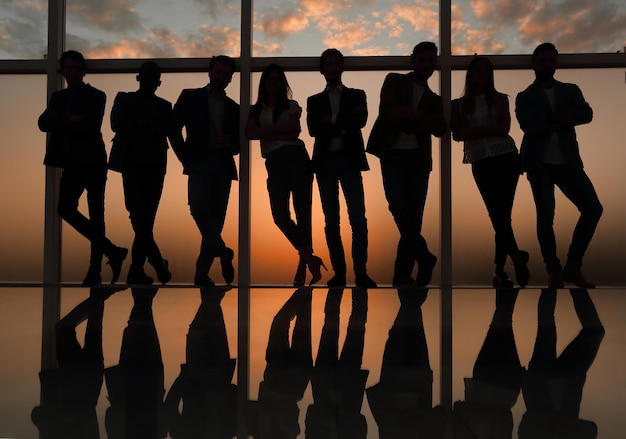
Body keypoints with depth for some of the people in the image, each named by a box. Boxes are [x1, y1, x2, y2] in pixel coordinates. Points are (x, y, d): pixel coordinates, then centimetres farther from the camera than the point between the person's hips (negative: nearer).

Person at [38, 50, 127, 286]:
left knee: (95, 215, -2)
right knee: (65, 209, 0)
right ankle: (112, 251, 11)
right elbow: (44, 123, 0)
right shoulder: (58, 96, 14)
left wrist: (61, 122, -9)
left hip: (92, 162, -6)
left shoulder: (96, 96, -2)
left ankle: (95, 269, 6)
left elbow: (90, 126, -18)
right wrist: (71, 121, -17)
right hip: (72, 163, 6)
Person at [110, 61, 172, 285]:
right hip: (132, 163, -1)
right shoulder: (123, 99, 14)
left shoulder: (164, 106, 16)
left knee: (146, 218, -1)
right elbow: (117, 124, -4)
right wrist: (150, 129, -7)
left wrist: (136, 126, -9)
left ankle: (136, 271, 7)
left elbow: (166, 129, -2)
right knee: (139, 215, -13)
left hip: (155, 166, 1)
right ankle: (158, 263, -1)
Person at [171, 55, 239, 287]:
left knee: (216, 218, -1)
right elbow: (174, 128, 4)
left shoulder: (234, 107, 19)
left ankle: (202, 273, 7)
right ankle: (223, 252, -11)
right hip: (199, 163, -3)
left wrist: (230, 144, -4)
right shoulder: (190, 96, 10)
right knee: (200, 209, -26)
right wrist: (185, 158, -6)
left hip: (223, 166, 3)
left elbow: (239, 144, 19)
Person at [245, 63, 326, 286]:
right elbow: (250, 133, 1)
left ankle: (303, 266, 2)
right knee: (280, 215, -12)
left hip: (295, 157, -2)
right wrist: (280, 130, -4)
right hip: (274, 163, 2)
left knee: (302, 212, -4)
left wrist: (266, 132, -2)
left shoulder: (291, 105, 15)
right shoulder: (255, 110, 20)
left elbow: (294, 132, -2)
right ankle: (310, 258, -3)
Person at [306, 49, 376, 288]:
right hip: (325, 162, 2)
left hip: (350, 160, -1)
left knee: (358, 218, -10)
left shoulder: (357, 95, 12)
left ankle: (360, 272, -4)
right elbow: (313, 129, -3)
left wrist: (332, 120, -12)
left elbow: (360, 122, -7)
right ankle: (339, 272, 7)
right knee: (331, 220, 2)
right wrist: (345, 122, -10)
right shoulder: (314, 100, 14)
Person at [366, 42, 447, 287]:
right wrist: (418, 123, -5)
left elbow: (440, 129, -1)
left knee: (414, 220, 1)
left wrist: (410, 114, -13)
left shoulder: (434, 100, 19)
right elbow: (389, 112, -8)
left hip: (419, 158, 3)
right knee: (401, 213, -16)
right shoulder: (394, 81, 11)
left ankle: (402, 275, 10)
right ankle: (425, 259, 4)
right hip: (393, 156, -3)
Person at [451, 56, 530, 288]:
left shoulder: (500, 99, 11)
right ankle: (517, 257, 10)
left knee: (501, 214, -5)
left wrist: (474, 130, -9)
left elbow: (504, 128, -3)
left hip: (506, 157, 0)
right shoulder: (459, 104, 11)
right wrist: (489, 129, -11)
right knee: (498, 215, -2)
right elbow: (458, 135, -1)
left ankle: (499, 269, 0)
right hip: (481, 162, 1)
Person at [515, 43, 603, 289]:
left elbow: (586, 115, -3)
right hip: (540, 163, -3)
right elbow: (530, 127, -12)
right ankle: (555, 272, 4)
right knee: (546, 216, -9)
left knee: (593, 208, -5)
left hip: (568, 161, 4)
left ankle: (573, 267, 8)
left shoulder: (571, 91, 16)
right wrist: (564, 120, -5)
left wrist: (552, 120, -15)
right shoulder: (525, 97, 6)